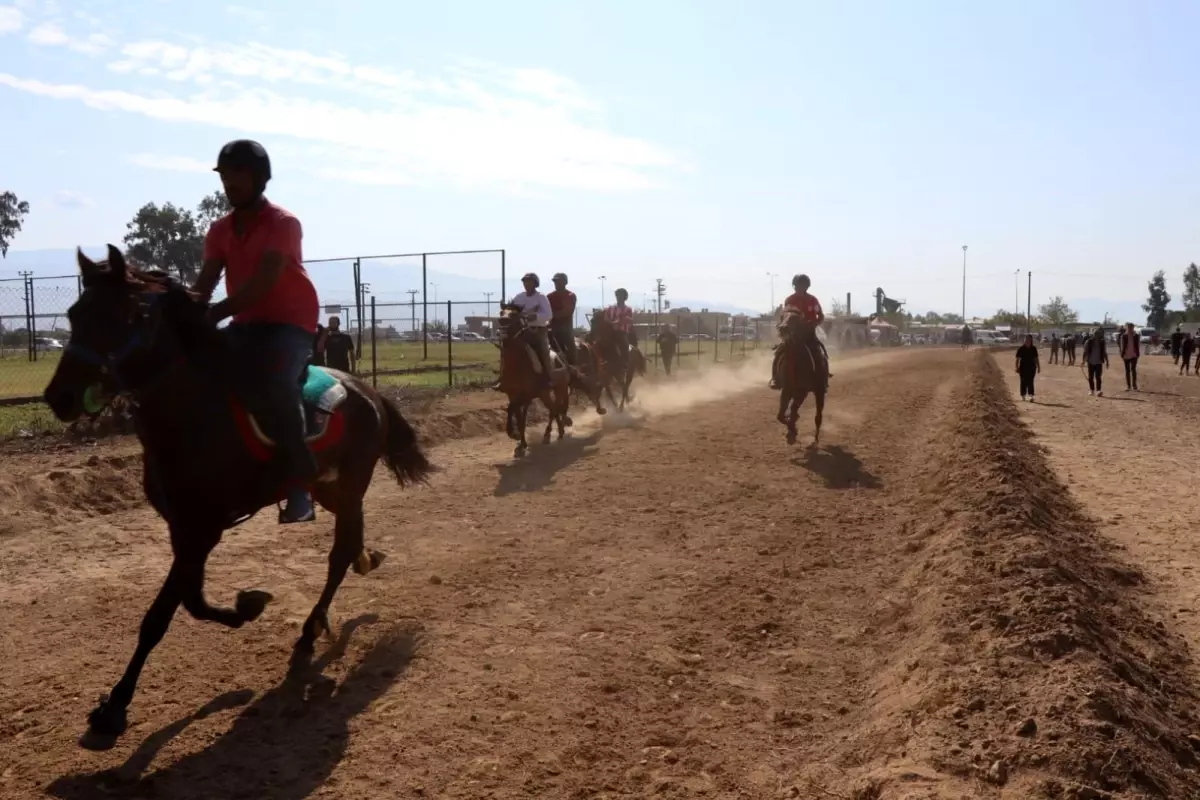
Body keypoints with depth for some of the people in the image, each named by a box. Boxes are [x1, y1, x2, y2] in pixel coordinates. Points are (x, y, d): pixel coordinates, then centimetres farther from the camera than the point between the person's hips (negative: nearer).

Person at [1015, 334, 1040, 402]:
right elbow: (1018, 359, -2)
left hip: (1031, 367, 1)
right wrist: (1017, 367, -7)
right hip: (1023, 367, -1)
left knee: (1030, 382, -3)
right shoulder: (1021, 348, -2)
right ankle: (1023, 396, 15)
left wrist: (1038, 367, 9)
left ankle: (1031, 396, -6)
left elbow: (1036, 359, 9)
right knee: (1023, 382, 5)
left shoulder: (1033, 348, 4)